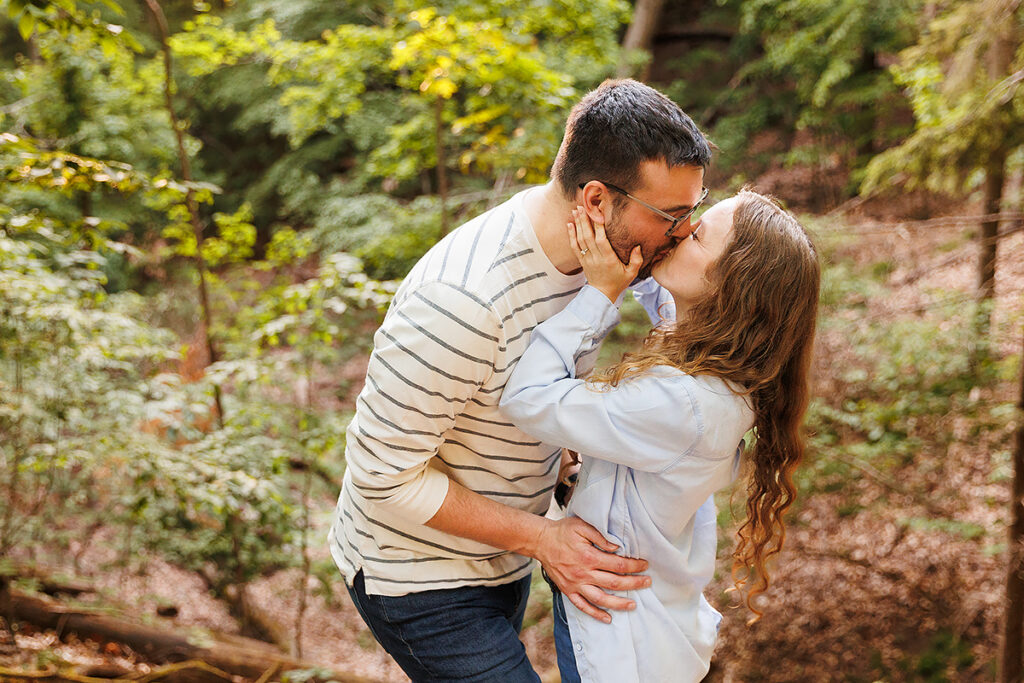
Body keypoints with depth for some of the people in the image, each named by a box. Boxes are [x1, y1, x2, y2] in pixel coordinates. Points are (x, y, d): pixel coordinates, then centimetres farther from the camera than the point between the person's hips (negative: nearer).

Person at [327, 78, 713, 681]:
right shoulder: (463, 298, -35)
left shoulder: (589, 256, -7)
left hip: (499, 557, 8)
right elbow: (385, 473, -28)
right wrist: (540, 539, -24)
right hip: (420, 576, -8)